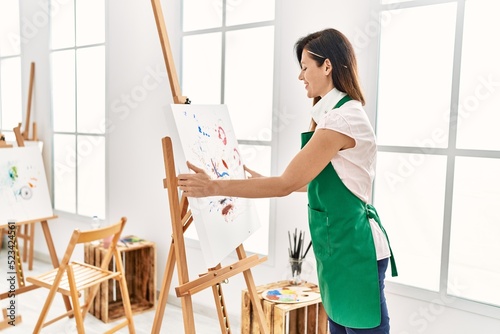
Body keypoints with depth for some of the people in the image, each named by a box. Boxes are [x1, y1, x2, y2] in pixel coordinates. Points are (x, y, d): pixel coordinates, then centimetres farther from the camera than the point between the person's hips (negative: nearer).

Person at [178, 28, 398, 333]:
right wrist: (260, 179, 18)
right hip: (339, 241, 10)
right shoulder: (334, 114, 11)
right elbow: (311, 180, 16)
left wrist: (215, 187, -21)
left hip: (355, 245, -10)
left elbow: (287, 184, -23)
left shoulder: (343, 118, -22)